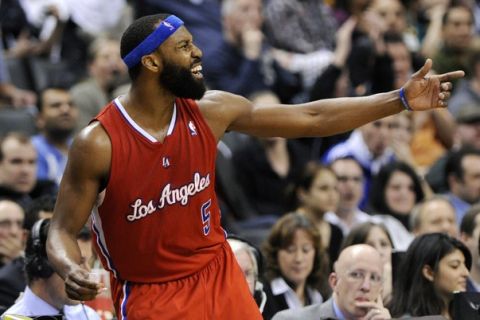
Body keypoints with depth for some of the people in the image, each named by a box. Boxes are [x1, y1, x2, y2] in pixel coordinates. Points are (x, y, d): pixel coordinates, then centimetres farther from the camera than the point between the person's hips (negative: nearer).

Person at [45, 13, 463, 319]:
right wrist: (71, 272, -38)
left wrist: (402, 100, -3)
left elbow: (312, 118, 0)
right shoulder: (98, 143, -20)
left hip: (217, 274, 5)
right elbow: (63, 232, -14)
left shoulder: (210, 112, -6)